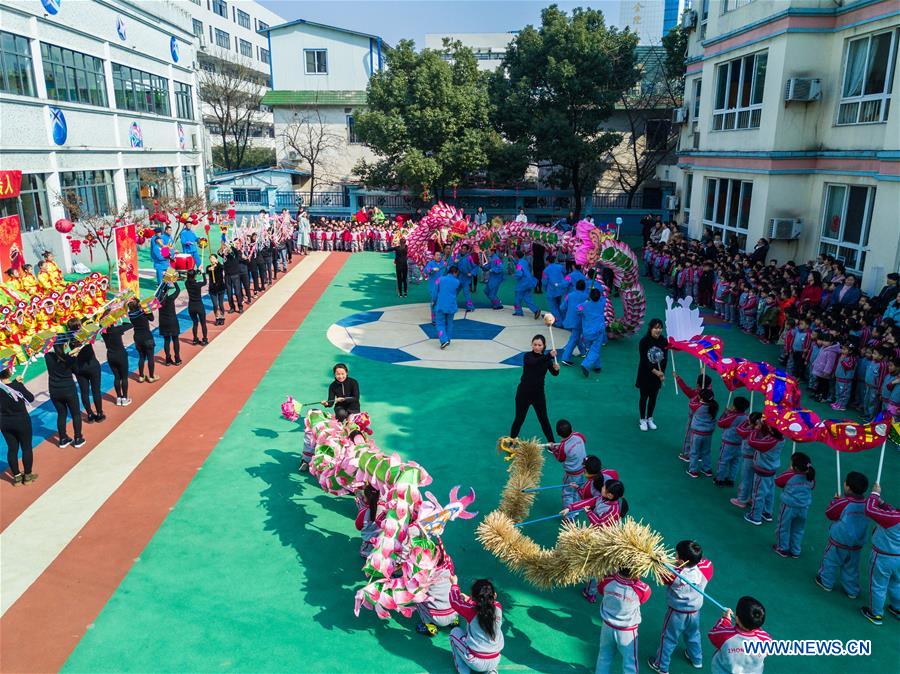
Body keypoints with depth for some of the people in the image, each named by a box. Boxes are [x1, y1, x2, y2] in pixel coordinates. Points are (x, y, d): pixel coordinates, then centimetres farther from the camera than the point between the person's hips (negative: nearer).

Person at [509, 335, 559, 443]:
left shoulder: (546, 359, -2)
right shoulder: (528, 356, -12)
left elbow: (554, 373, -14)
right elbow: (535, 362, -34)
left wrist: (556, 369, -36)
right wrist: (550, 356, -45)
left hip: (539, 393, 3)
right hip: (524, 393, -2)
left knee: (543, 419, 12)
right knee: (519, 419, 9)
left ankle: (552, 443, 25)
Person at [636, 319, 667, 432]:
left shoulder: (664, 341, -7)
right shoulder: (644, 341, -17)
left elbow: (665, 359, -3)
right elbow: (643, 360, -17)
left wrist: (662, 373, -14)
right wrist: (655, 371, -21)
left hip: (658, 374, 3)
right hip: (645, 374, -3)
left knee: (653, 397, 14)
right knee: (644, 397, 8)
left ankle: (649, 419, 32)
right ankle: (642, 420, 24)